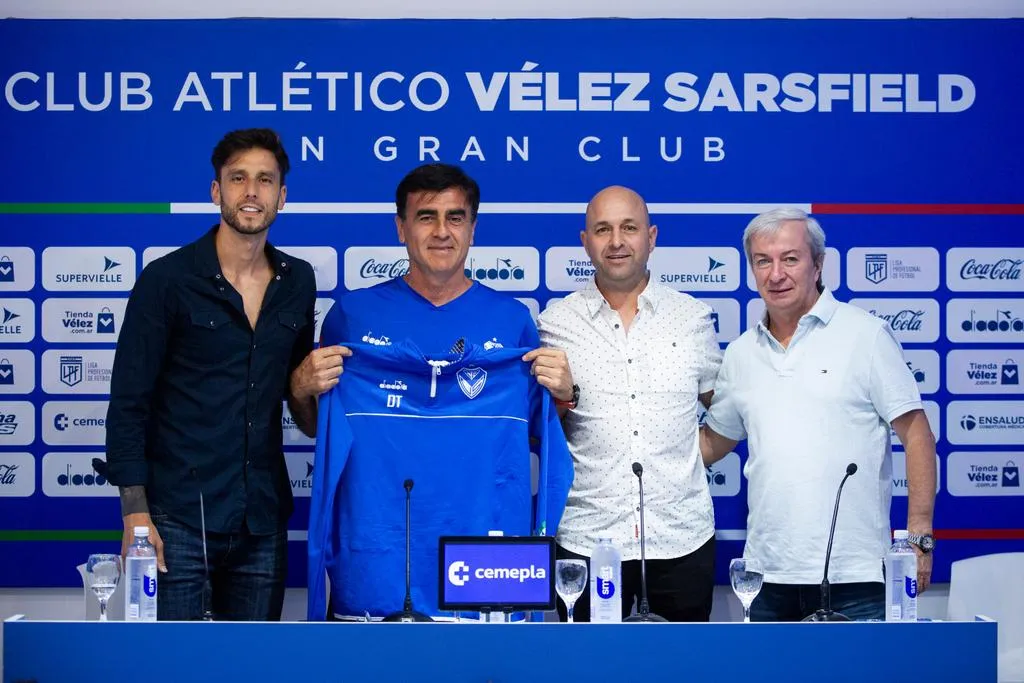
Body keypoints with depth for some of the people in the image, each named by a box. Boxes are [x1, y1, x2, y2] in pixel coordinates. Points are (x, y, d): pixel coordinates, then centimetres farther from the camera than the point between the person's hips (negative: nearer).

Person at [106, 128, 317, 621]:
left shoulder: (297, 282, 9)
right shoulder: (167, 279, -4)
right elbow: (128, 403, -6)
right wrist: (135, 513, -11)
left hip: (263, 519, 4)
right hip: (180, 517, -4)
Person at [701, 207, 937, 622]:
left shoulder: (865, 334, -1)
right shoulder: (741, 353, 12)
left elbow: (916, 435, -1)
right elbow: (714, 440, 23)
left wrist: (919, 537, -8)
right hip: (768, 576, 4)